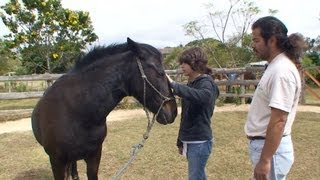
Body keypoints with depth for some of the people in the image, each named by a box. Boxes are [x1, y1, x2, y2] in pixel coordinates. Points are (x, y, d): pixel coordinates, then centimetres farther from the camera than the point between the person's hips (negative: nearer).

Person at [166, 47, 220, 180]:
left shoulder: (206, 82, -13)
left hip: (199, 141, -8)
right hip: (189, 140, 8)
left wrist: (173, 85, -38)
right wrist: (180, 141, 19)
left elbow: (202, 97, -39)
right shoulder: (191, 83, 12)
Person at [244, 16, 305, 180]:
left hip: (271, 148, -9)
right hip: (263, 143, 9)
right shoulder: (275, 66, 10)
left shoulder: (281, 71, -21)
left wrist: (265, 160, -23)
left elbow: (279, 120, -25)